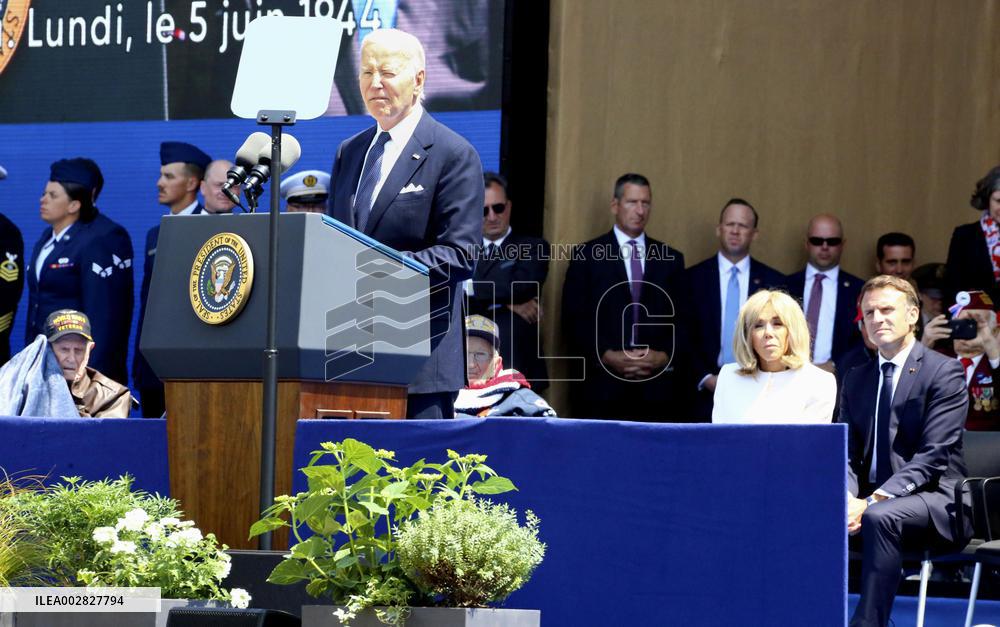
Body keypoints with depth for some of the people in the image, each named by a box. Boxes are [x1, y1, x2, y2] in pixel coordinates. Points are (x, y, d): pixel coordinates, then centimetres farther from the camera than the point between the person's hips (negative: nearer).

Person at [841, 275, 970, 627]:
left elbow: (932, 456, -12)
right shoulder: (856, 380, 17)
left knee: (880, 516, -37)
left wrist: (874, 501, -23)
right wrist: (849, 499, -14)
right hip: (870, 502, 5)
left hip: (935, 501, -5)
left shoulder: (944, 372, -3)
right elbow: (847, 454, 10)